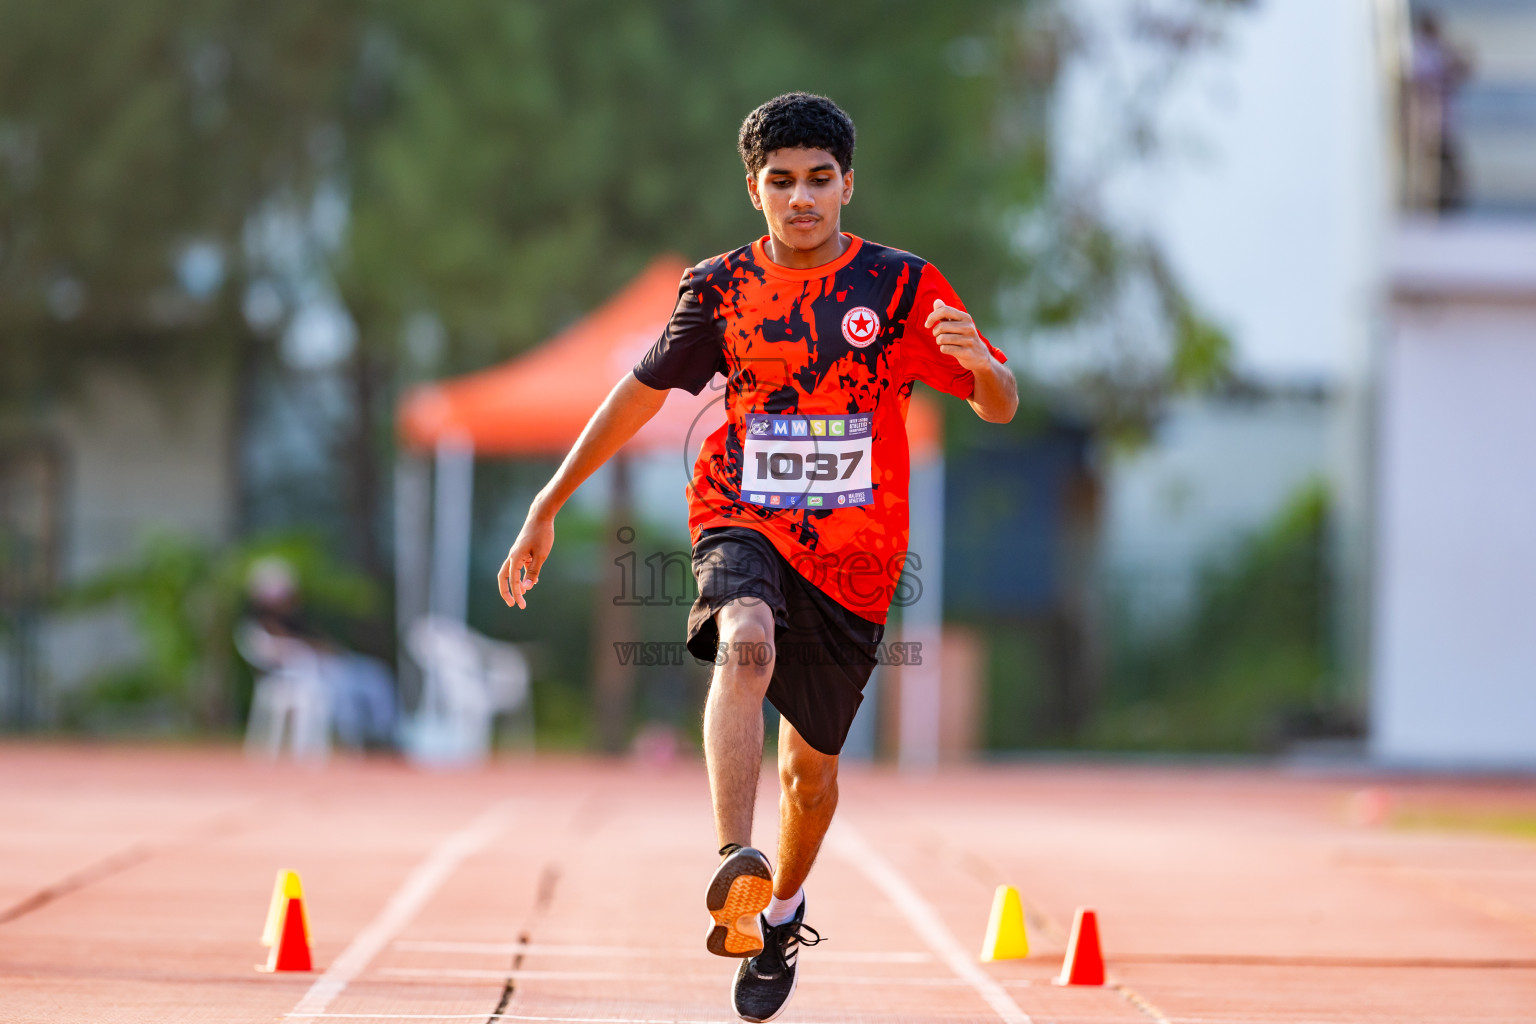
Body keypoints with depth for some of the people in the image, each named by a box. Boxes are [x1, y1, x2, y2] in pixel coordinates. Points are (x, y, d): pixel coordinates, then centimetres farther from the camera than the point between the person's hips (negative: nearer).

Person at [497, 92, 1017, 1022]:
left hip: (853, 556, 1)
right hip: (743, 524, -1)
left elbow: (1001, 407, -2)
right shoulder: (720, 288, 1)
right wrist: (546, 509, 12)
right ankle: (737, 869, -48)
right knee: (747, 643, -34)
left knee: (812, 762, 10)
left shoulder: (902, 286, -3)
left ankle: (783, 908, 40)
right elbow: (640, 394, 12)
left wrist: (979, 363, -27)